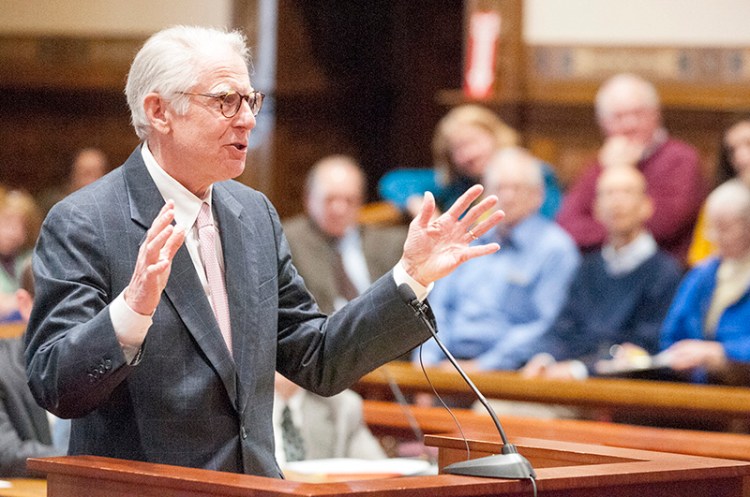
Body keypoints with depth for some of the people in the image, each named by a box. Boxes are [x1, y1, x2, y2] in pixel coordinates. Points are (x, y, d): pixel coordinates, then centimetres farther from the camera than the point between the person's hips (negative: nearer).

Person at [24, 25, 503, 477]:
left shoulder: (255, 214, 11)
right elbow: (54, 387, -15)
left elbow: (317, 362, 15)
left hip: (255, 486, 5)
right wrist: (133, 308, -29)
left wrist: (411, 276, 7)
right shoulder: (81, 224, -7)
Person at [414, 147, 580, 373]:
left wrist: (482, 366, -15)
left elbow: (544, 326, -8)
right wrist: (427, 359, 1)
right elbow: (438, 307, 20)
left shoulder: (555, 248, 1)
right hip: (446, 364, 5)